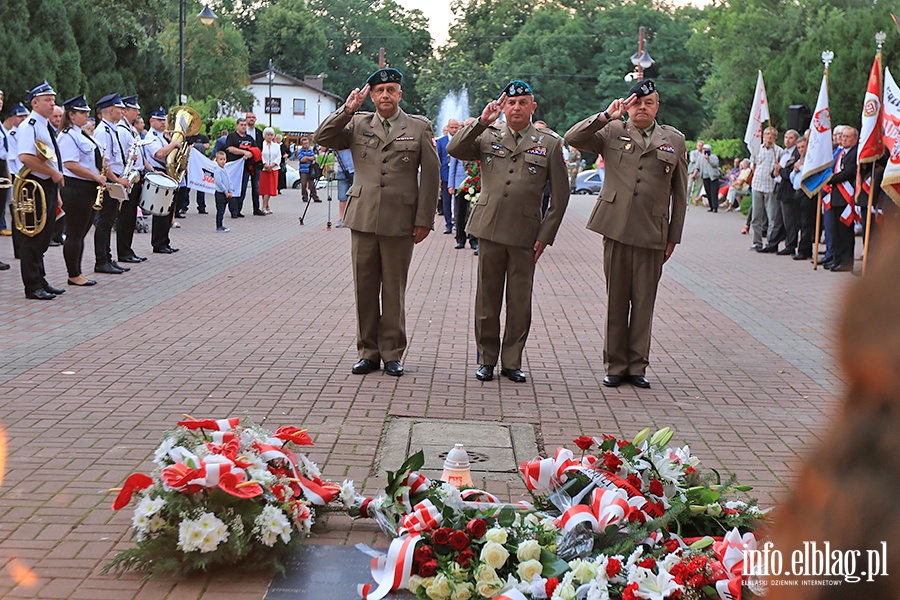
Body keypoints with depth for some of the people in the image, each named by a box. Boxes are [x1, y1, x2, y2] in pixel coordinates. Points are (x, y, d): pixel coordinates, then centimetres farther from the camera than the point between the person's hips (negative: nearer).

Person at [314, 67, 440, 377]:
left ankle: (392, 354, 14)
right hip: (363, 219, 2)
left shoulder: (419, 128, 4)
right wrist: (347, 109, -6)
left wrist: (424, 220, -2)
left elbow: (431, 176, 3)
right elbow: (323, 138, 2)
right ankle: (368, 352, 17)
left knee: (394, 289, 4)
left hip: (400, 221, -2)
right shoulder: (358, 125, 10)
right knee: (364, 288, 6)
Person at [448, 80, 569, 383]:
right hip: (490, 229, 1)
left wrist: (545, 235, 0)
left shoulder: (550, 143, 5)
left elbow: (560, 196, 6)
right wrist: (481, 122, -15)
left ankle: (512, 362, 16)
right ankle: (487, 358, 18)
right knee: (487, 297, 6)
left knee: (520, 301, 4)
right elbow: (454, 150, -7)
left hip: (525, 234, -1)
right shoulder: (488, 136, 9)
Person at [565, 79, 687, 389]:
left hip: (652, 233, 1)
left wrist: (673, 237, 7)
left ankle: (637, 366, 15)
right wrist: (607, 116, -10)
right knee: (616, 300, 5)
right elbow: (572, 138, -4)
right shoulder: (612, 132, 8)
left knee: (644, 302, 5)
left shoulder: (674, 140, 10)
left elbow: (680, 194, 11)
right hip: (616, 229, -1)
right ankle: (615, 366, 14)